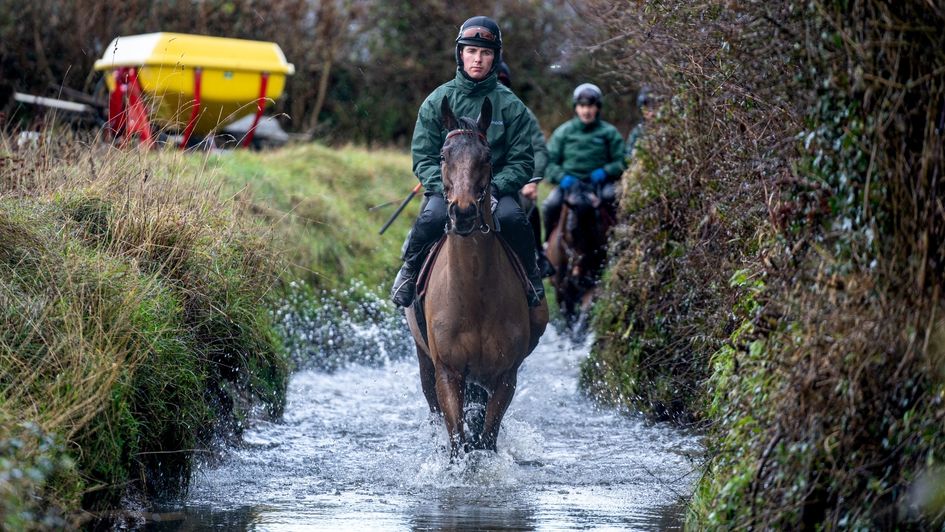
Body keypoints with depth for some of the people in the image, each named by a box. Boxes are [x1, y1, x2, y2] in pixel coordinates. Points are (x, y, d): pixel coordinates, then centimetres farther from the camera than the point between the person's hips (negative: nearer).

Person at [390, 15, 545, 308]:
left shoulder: (510, 105, 3)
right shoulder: (437, 101, 4)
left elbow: (522, 161, 2)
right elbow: (423, 157, 1)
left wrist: (494, 188, -16)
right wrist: (446, 188, -16)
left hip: (496, 188, 0)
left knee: (512, 217, -32)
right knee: (433, 216, -33)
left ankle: (531, 277, -7)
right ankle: (409, 273, -7)